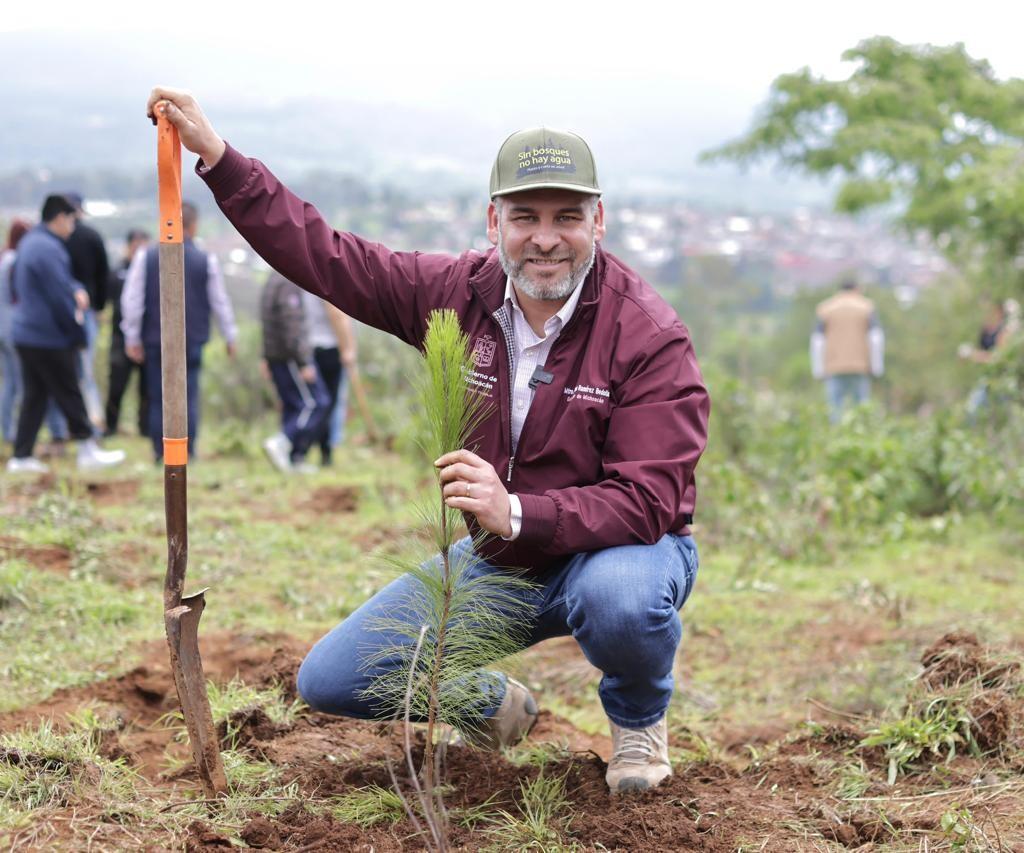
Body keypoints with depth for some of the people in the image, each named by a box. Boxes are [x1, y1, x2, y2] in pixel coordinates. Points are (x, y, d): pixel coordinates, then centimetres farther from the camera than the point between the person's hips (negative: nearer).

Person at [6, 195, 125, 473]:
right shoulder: (48, 248, -20)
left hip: (26, 334, 10)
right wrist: (78, 334, -8)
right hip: (48, 338, -10)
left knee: (34, 395, 12)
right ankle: (87, 451, 9)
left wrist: (77, 290, -2)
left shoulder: (29, 242, 13)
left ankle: (22, 455, 13)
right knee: (69, 394, 0)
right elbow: (59, 295, -19)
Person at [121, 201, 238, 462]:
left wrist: (132, 338, 7)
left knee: (158, 399, 7)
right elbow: (220, 302, 5)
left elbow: (132, 300, 0)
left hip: (155, 341, 1)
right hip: (192, 342, -1)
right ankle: (187, 453, -4)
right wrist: (230, 336, 16)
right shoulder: (207, 260, -2)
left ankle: (160, 454, 6)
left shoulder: (145, 257, 0)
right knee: (188, 398, 1)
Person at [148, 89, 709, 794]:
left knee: (619, 597, -41)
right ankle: (494, 705, 26)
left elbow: (647, 501, -29)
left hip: (612, 550, -4)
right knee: (331, 680, -3)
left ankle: (639, 718, -3)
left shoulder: (650, 336, -22)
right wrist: (216, 155, -9)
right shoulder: (462, 293, -7)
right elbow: (325, 257, -2)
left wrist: (516, 513, -44)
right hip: (492, 564, 5)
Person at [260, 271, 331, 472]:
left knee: (292, 406, 10)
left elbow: (268, 322, 21)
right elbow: (292, 327, -21)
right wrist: (304, 363, -20)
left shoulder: (273, 281, 16)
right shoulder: (289, 284, -16)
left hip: (275, 356, 10)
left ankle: (295, 458, 9)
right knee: (316, 404, -8)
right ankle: (280, 443, -16)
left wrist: (267, 358, 25)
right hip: (290, 357, -10)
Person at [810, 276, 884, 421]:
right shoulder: (867, 308, 5)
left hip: (834, 369, 0)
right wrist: (877, 367, -4)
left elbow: (817, 341, 0)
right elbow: (876, 337, -5)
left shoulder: (826, 309, 8)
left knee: (836, 411, 0)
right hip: (860, 369, 0)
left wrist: (818, 371, 0)